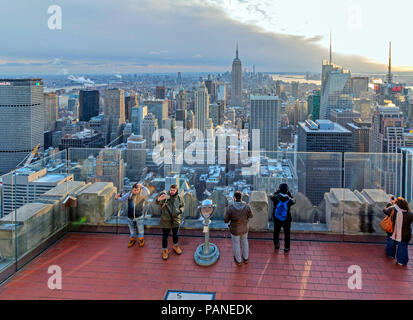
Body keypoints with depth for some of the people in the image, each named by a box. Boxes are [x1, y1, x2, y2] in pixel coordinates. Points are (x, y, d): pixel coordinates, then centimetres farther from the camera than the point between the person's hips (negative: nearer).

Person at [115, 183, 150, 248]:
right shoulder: (129, 194, -5)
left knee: (140, 229, 13)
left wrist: (142, 186, -32)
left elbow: (148, 193, -31)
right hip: (130, 216, 2)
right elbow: (122, 199, -1)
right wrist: (117, 198, -20)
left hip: (139, 216, -2)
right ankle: (132, 240, 40)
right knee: (132, 230, 19)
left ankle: (141, 240, 35)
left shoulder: (142, 195, -12)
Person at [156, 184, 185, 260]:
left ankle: (175, 246, 47)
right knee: (165, 236, 8)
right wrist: (159, 199, -59)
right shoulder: (165, 195, -18)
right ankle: (164, 250, 28)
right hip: (166, 220, -3)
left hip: (176, 220, 3)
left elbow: (183, 205, 10)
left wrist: (180, 211, -12)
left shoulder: (179, 197, -6)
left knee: (175, 234, 22)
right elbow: (158, 203, -35)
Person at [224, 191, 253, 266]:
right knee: (244, 242, 30)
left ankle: (238, 260, 46)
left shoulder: (230, 208, -29)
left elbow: (226, 220, -16)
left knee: (236, 244, 24)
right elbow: (250, 216, -3)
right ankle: (245, 258, 51)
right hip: (244, 229, 2)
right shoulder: (246, 206, -23)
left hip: (235, 230, -2)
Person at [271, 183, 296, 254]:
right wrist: (289, 193, -4)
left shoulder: (276, 198, -21)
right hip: (286, 220, -2)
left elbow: (272, 197, 4)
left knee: (276, 232, 24)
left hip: (277, 220, 2)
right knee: (287, 234, 16)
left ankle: (276, 245, 42)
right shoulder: (289, 200, -23)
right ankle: (286, 248, 27)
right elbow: (293, 201, 1)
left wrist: (277, 191, 4)